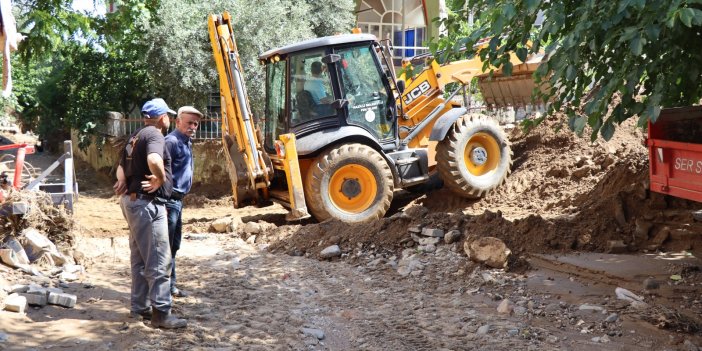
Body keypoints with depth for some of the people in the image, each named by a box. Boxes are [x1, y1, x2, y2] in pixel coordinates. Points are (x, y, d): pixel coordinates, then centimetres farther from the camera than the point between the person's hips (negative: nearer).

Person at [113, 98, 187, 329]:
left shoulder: (136, 136, 18)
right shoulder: (153, 134, -13)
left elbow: (122, 165, 23)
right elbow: (154, 159, -34)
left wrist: (123, 180, 5)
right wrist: (160, 179, -18)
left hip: (132, 200, 10)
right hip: (147, 203, -10)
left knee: (140, 258, 16)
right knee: (159, 260, -8)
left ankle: (140, 307, 23)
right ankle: (161, 312, -8)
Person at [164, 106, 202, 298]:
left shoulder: (186, 142, 15)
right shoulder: (171, 141, -16)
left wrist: (179, 198, 7)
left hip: (178, 200, 10)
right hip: (170, 200, -10)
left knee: (174, 245, 17)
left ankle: (170, 285, 27)